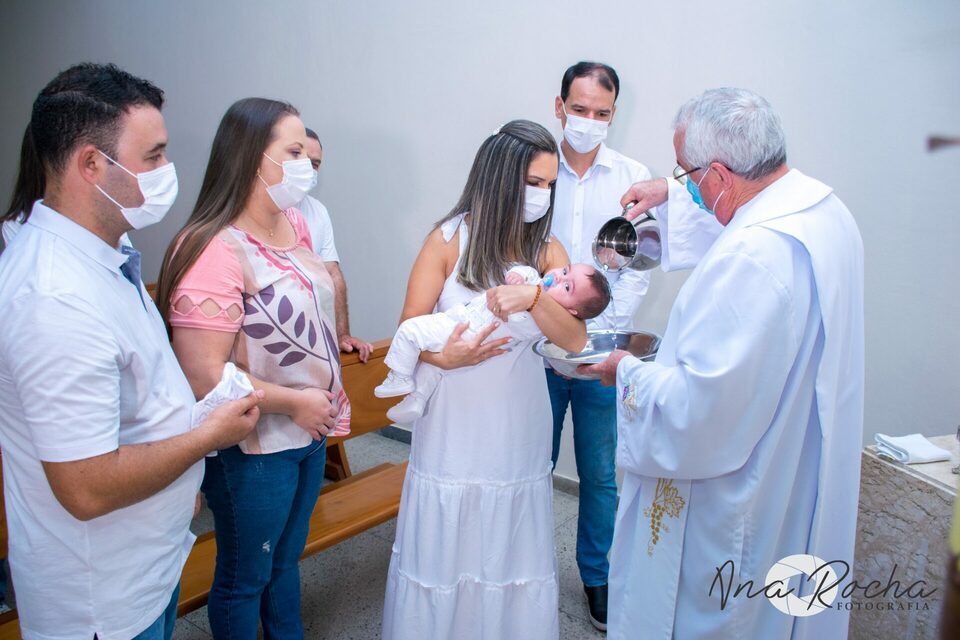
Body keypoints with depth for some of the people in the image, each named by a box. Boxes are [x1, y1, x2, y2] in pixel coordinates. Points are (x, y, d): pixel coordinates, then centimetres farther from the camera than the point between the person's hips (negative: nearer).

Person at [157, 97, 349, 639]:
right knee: (244, 579, 17)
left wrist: (329, 399, 10)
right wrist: (294, 401, -18)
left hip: (310, 432, 8)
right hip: (253, 450, -8)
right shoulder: (215, 251, -25)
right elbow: (203, 376, -28)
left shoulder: (294, 224, 0)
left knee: (286, 561, 28)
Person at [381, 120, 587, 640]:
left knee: (511, 550, 13)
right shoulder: (449, 239, -5)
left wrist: (533, 296, -24)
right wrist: (441, 355, -24)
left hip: (518, 423, 2)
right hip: (453, 420, -2)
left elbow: (575, 339, -7)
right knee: (443, 545, 10)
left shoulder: (547, 251, 3)